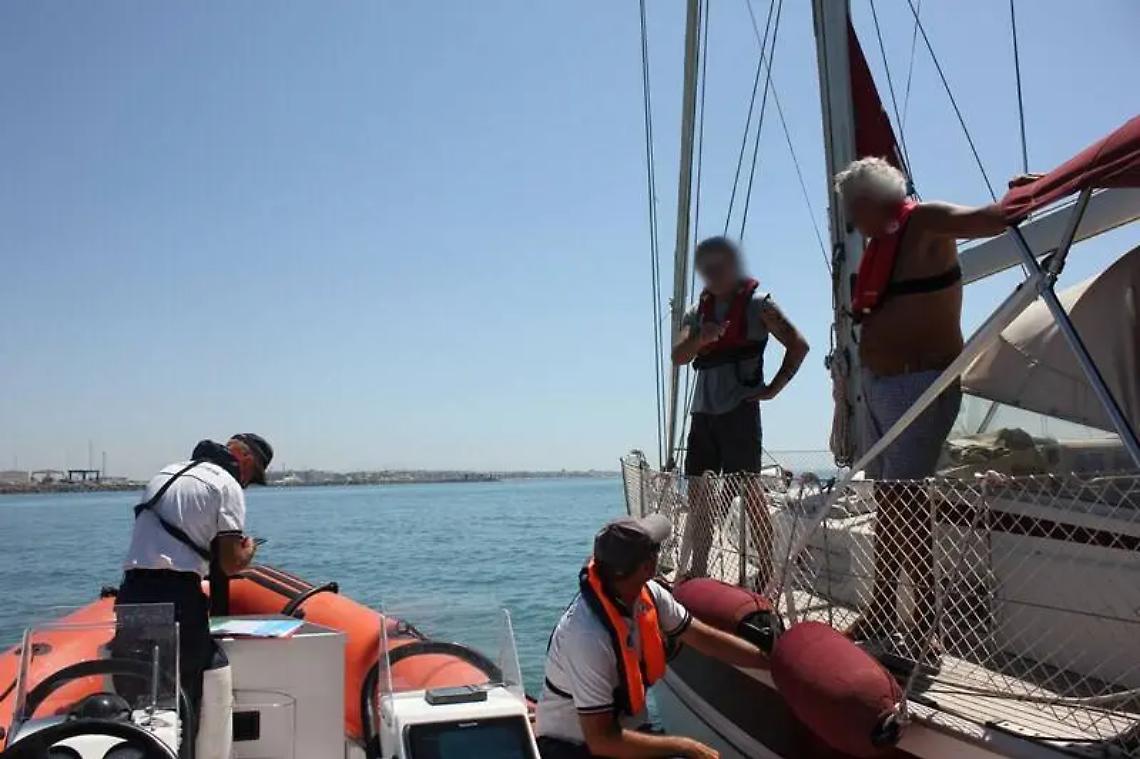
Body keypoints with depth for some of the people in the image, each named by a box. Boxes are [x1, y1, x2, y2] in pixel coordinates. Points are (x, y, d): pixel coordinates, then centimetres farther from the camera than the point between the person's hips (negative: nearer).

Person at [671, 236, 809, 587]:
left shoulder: (757, 304, 0)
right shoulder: (698, 312, 15)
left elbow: (798, 345, -3)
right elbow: (678, 356, 2)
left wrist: (773, 388, -8)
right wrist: (699, 339, -18)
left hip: (739, 410, -6)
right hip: (702, 411, 6)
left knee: (748, 491, -7)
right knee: (697, 491, 9)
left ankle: (767, 570, 0)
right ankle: (698, 569, 20)